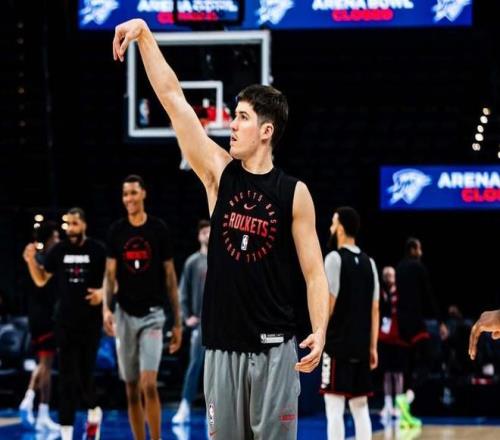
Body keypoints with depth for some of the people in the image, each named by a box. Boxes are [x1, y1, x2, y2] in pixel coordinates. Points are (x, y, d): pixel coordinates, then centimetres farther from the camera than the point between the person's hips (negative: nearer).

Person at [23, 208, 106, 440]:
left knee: (85, 372, 1)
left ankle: (93, 411, 31)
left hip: (90, 319, -2)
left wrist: (103, 293, -18)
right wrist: (31, 261, -7)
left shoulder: (97, 250, -4)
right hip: (65, 320, 2)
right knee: (67, 377, 1)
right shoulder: (59, 251, 3)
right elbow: (41, 280, 10)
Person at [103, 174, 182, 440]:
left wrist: (177, 322, 3)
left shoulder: (159, 229, 0)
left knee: (149, 385, -15)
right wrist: (106, 308, -17)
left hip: (152, 314, -3)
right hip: (125, 315, 3)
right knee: (131, 390, 7)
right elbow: (110, 274, 1)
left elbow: (170, 277, 3)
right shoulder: (116, 231, 4)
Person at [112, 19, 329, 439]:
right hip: (222, 345, 3)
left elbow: (314, 271, -2)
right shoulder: (219, 173, 4)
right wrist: (145, 35, -3)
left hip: (274, 347, -3)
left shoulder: (294, 193, -2)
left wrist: (320, 330, -17)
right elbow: (173, 98, 1)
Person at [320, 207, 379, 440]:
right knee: (360, 407, 10)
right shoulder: (369, 262, 11)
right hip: (361, 346, 6)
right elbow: (375, 309, 12)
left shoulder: (335, 258, -8)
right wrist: (372, 347, 15)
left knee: (335, 408, -6)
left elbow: (329, 304, -12)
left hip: (338, 344, -6)